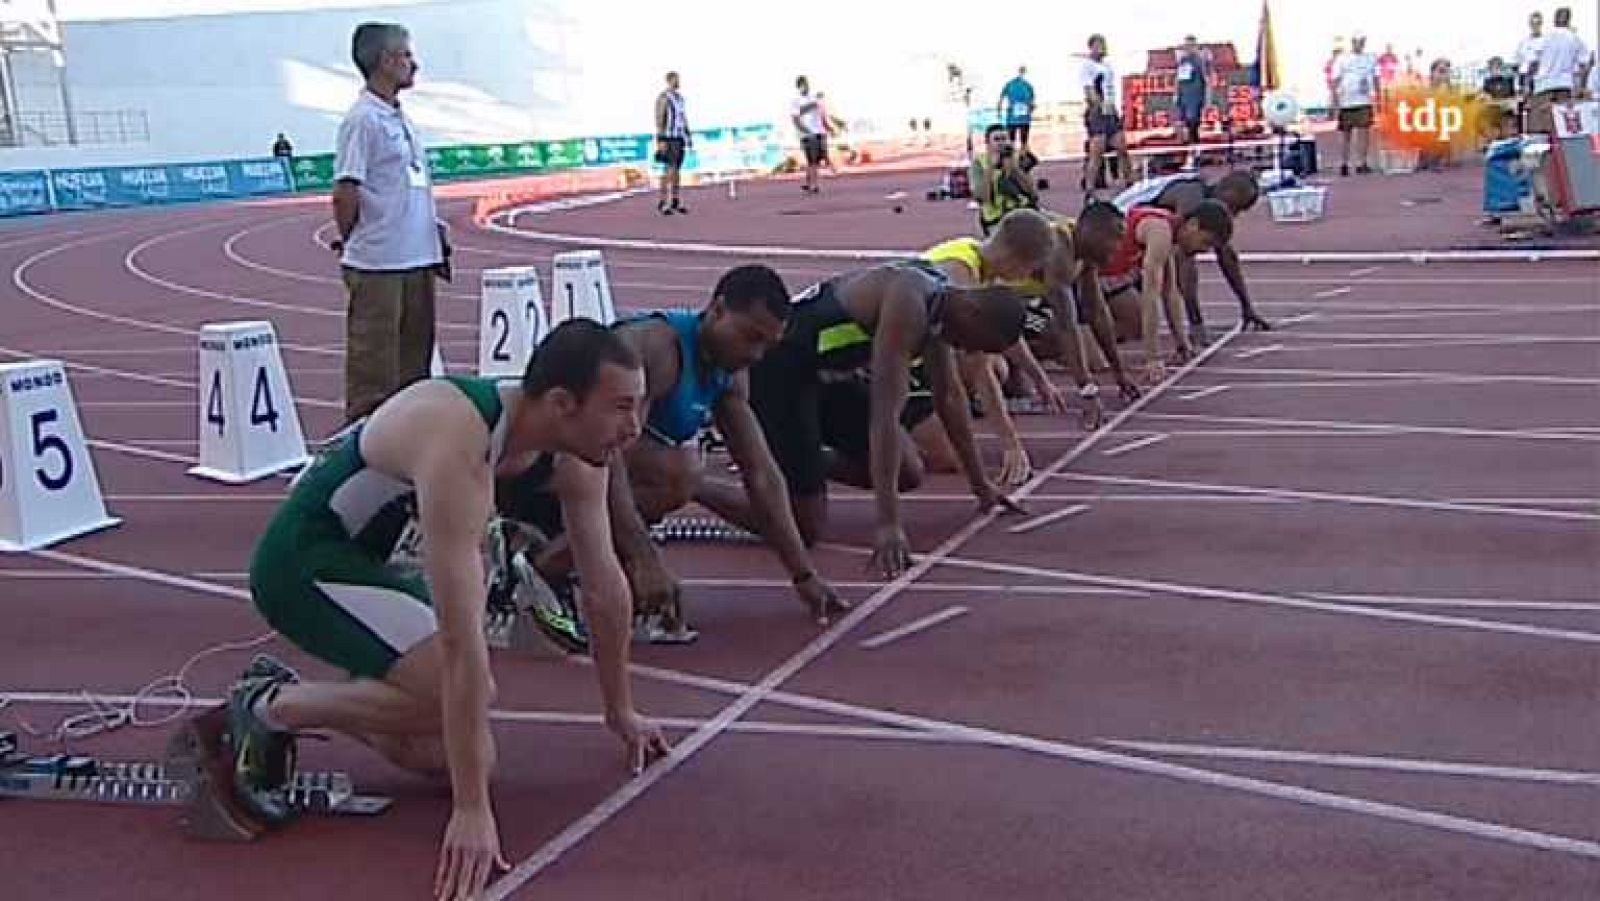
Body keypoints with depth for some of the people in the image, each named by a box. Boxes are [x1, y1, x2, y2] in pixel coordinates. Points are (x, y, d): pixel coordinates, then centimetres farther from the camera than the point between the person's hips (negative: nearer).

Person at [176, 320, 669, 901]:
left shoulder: (574, 452, -10)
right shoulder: (457, 448, -36)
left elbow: (604, 583, 4)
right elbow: (461, 641, -39)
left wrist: (620, 710, 13)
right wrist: (472, 809, -38)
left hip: (368, 557, 9)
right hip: (303, 562, -9)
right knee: (454, 688, -28)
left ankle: (283, 699, 18)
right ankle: (266, 711, -9)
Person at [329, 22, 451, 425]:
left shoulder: (401, 118, 15)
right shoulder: (363, 119, -13)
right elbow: (345, 192, -16)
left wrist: (435, 230, 14)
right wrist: (350, 241, -4)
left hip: (417, 259, 9)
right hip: (377, 264, -9)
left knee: (415, 352, 15)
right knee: (374, 361, -3)